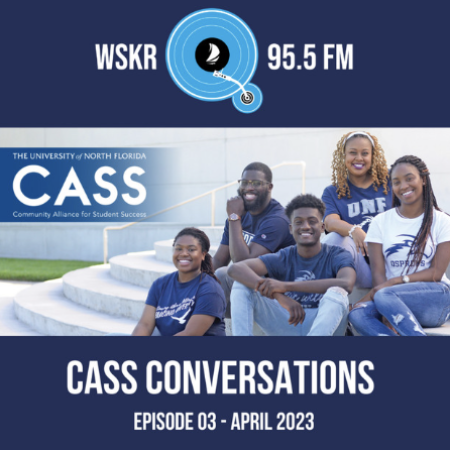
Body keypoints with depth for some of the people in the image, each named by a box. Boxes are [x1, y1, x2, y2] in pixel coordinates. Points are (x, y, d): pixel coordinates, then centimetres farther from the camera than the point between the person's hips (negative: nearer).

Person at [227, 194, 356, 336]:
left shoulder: (336, 256, -2)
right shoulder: (283, 258, 4)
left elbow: (346, 284, -27)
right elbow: (235, 269, -12)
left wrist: (286, 286, -30)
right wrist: (280, 296, -30)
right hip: (287, 326, 3)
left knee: (336, 292, -33)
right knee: (243, 284, -10)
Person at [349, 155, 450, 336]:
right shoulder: (380, 222, 12)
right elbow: (378, 272, 1)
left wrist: (397, 281, -17)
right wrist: (388, 313, -17)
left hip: (434, 297, -2)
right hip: (394, 302, 2)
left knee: (384, 295, -35)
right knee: (358, 315, -33)